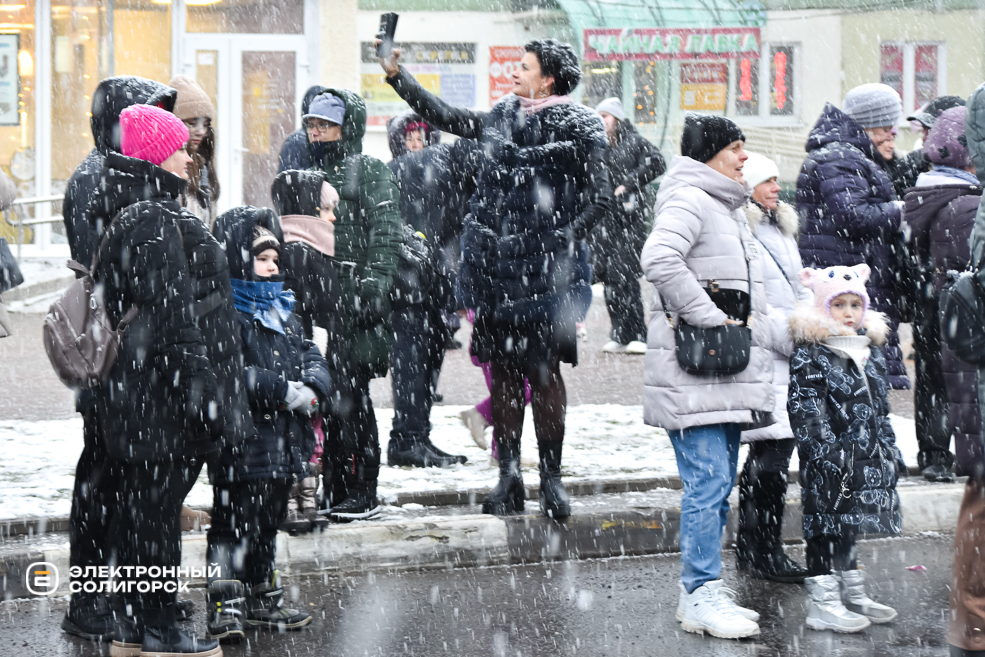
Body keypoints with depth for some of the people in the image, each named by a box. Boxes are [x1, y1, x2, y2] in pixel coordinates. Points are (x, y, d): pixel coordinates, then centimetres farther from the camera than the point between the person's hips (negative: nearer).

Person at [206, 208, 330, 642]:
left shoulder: (282, 313, 16)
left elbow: (311, 356, 17)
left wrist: (313, 389, -5)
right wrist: (284, 391, -22)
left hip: (284, 445, 9)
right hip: (243, 444, -9)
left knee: (267, 525, 18)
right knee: (234, 525, -6)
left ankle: (263, 603, 29)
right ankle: (225, 607, -4)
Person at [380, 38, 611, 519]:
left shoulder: (575, 128, -3)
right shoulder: (505, 117, 13)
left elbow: (600, 196, -4)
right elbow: (447, 119, 24)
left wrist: (564, 240, -14)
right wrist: (398, 77, 23)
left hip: (543, 269, -5)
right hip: (497, 265, 5)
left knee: (543, 370, -5)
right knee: (503, 370, 5)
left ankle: (551, 479, 3)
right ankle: (508, 477, 10)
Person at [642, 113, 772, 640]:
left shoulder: (727, 207, 22)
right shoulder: (689, 199, -11)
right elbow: (659, 260, -28)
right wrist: (708, 317, -23)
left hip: (728, 376, 10)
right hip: (694, 375, -10)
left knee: (718, 485, 12)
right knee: (708, 483, -10)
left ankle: (702, 592, 18)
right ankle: (700, 596, -6)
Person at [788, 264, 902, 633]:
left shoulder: (871, 355, 14)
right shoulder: (809, 357, -9)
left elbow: (881, 410, 20)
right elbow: (805, 411, -15)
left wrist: (889, 451, 17)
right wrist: (826, 452, -21)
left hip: (865, 461, 7)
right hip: (828, 464, -7)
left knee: (847, 527, 15)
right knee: (825, 527, -4)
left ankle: (853, 595, 24)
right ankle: (823, 603, -1)